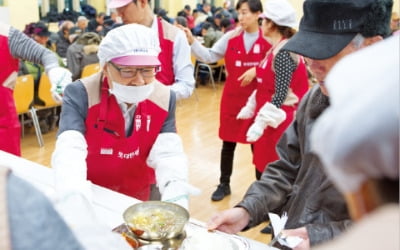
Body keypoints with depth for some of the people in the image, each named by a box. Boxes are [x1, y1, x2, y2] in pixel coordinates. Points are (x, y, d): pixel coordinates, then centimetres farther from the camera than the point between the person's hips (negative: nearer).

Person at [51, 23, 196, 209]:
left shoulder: (164, 98, -7)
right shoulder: (80, 94, -16)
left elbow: (168, 153, -14)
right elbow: (69, 150, -29)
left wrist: (175, 196, -34)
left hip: (141, 196, 1)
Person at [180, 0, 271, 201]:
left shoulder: (268, 40, -7)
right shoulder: (230, 37, 0)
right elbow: (209, 56, -1)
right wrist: (192, 42, -12)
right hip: (232, 97, 3)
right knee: (228, 143, 12)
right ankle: (224, 185, 28)